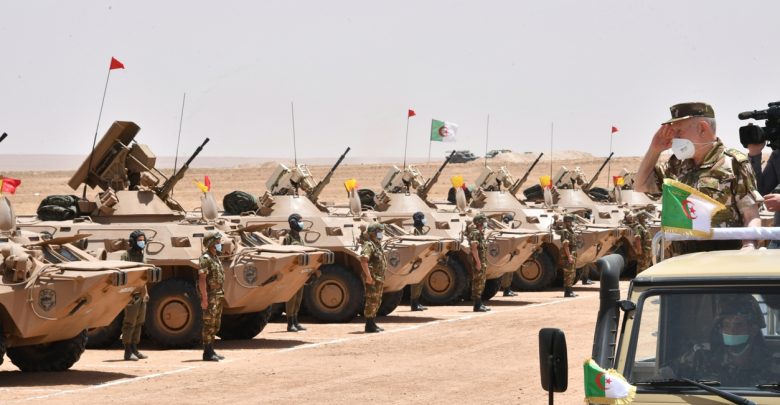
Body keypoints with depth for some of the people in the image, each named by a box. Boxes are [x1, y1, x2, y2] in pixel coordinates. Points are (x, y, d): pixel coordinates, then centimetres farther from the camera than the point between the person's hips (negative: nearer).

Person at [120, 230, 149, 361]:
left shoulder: (141, 256, 16)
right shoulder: (127, 256, -9)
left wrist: (146, 292, 21)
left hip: (141, 295, 8)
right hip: (132, 295, -8)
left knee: (139, 323, 11)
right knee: (130, 323, -6)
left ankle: (134, 349, 17)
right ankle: (128, 352, -4)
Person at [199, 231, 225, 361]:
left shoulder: (215, 258, 16)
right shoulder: (205, 259, -14)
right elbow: (202, 279, -19)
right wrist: (204, 298, -23)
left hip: (218, 296, 10)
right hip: (210, 296, -10)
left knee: (215, 325, 13)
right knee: (209, 324, -7)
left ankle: (211, 351, 19)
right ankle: (207, 353, -5)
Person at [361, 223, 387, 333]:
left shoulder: (377, 245, 18)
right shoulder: (369, 245, -13)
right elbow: (363, 260, -27)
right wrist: (368, 276, -27)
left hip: (379, 279, 10)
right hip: (372, 279, -10)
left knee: (377, 301, 15)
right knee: (371, 301, -8)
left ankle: (373, 324, 22)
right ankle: (369, 325, -5)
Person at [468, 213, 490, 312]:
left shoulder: (480, 232, 17)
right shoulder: (475, 233, -15)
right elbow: (474, 248, -22)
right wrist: (478, 262, -24)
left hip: (483, 262, 10)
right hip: (478, 261, -10)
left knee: (480, 283, 13)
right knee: (478, 282, -8)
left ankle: (479, 304, 18)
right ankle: (477, 305, -8)